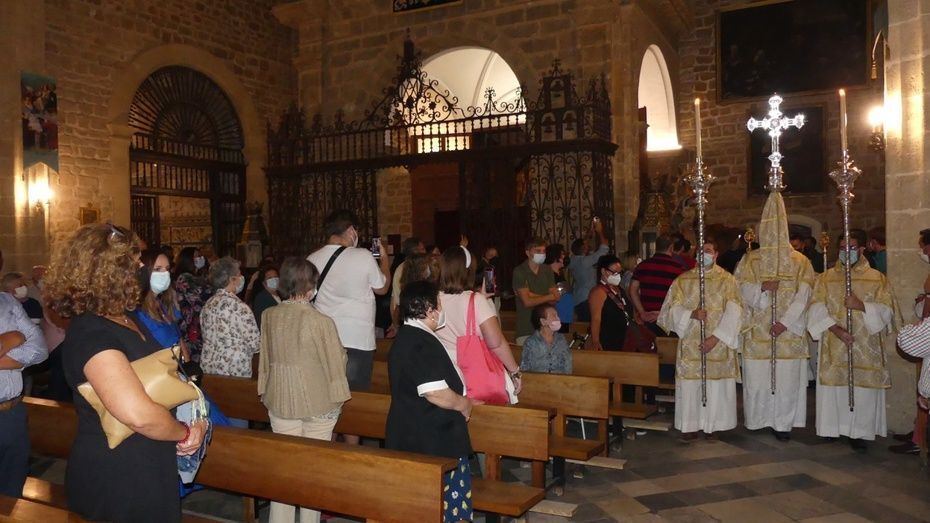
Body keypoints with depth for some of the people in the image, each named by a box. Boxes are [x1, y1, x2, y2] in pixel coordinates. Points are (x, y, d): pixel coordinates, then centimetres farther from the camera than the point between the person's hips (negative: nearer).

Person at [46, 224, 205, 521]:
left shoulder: (125, 320, 8)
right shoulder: (91, 333, -22)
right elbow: (138, 413, -33)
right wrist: (186, 433, -16)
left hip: (147, 469, 9)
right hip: (114, 478, -9)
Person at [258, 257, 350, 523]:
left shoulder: (269, 316, -6)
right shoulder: (321, 321, -20)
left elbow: (265, 357, 5)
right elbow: (335, 361, -11)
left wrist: (267, 390, 18)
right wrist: (338, 397, 4)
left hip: (280, 400, 4)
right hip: (318, 401, -3)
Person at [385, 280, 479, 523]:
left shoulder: (405, 338, 11)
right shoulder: (424, 344, -21)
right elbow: (436, 393, -27)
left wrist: (460, 401, 16)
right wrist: (465, 405, -9)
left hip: (409, 437, 10)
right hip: (434, 440, -10)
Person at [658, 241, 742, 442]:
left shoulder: (727, 280, 2)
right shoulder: (683, 280, 7)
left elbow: (733, 312, -7)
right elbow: (673, 309, 2)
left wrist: (716, 337, -15)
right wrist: (692, 314, -17)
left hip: (718, 344, -1)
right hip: (690, 344, 1)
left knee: (716, 386, 2)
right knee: (689, 386, 0)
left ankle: (712, 425, 15)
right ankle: (690, 426, 11)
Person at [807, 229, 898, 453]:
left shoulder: (877, 278, 6)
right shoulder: (826, 277, 7)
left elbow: (886, 310, 0)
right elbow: (817, 308, -2)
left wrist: (862, 306, -17)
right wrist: (835, 328, -16)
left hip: (866, 346, -1)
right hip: (834, 347, 1)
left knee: (864, 389, -2)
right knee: (833, 387, 2)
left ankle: (859, 432, 7)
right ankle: (832, 428, 13)